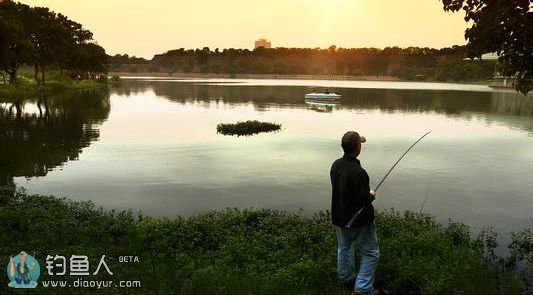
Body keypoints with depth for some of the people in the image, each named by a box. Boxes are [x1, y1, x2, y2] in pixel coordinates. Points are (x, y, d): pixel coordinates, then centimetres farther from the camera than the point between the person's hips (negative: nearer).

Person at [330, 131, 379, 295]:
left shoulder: (336, 165, -6)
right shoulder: (358, 172, -31)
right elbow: (363, 200, -28)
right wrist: (371, 195, -5)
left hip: (339, 217, 8)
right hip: (359, 220, -7)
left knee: (344, 248, 24)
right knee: (371, 252, 11)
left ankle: (345, 280, 40)